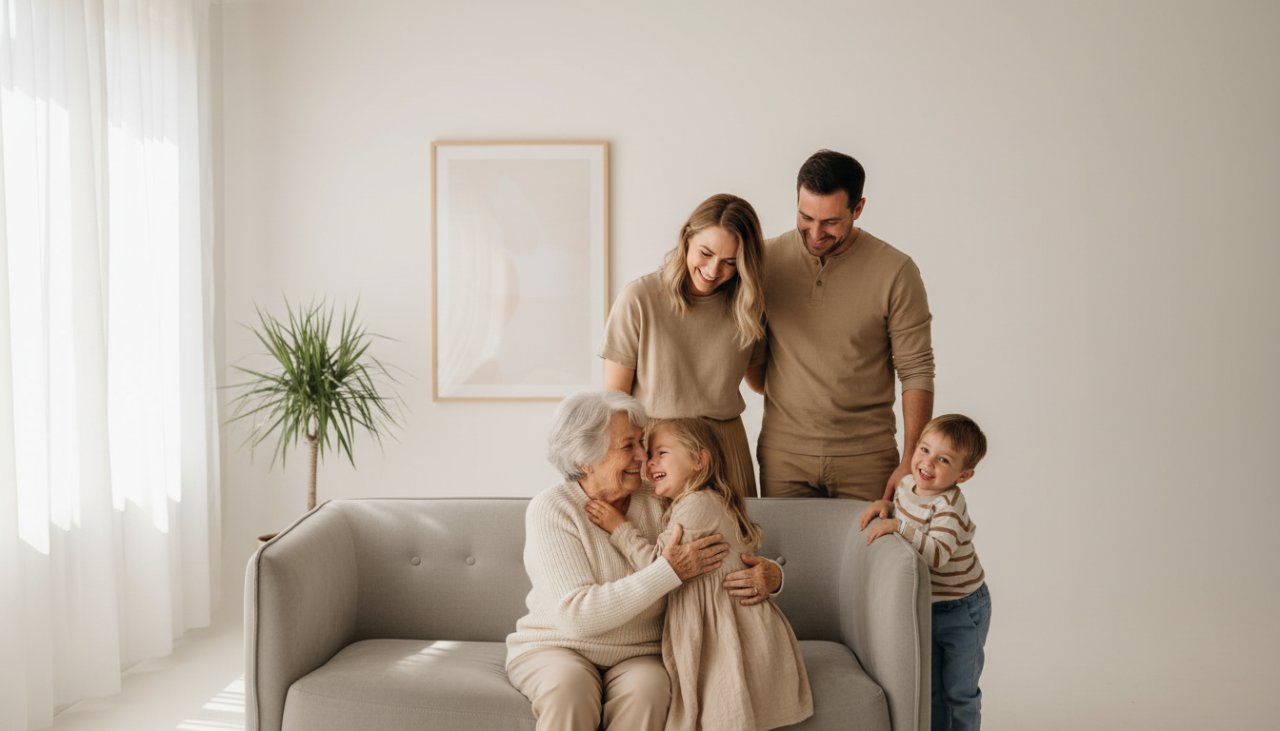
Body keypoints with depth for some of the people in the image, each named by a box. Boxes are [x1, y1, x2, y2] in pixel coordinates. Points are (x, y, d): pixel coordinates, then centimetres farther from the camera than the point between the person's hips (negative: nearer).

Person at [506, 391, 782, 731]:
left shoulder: (658, 505, -3)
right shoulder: (550, 510, -14)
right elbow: (577, 615, -23)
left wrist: (771, 574, -21)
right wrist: (669, 572, -29)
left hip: (638, 655, 3)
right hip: (553, 648, -3)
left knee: (648, 687, -30)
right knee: (568, 683, -34)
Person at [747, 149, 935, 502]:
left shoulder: (895, 271, -7)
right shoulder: (767, 259, 0)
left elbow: (917, 372, -5)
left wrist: (910, 462, -8)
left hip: (866, 458, -1)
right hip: (783, 455, 2)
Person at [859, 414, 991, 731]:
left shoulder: (949, 506, -28)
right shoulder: (908, 484, -5)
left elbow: (938, 555, -40)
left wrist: (899, 526, -41)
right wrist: (886, 506, -4)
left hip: (960, 611, -7)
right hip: (923, 606, 7)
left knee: (959, 692, 10)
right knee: (929, 689, 19)